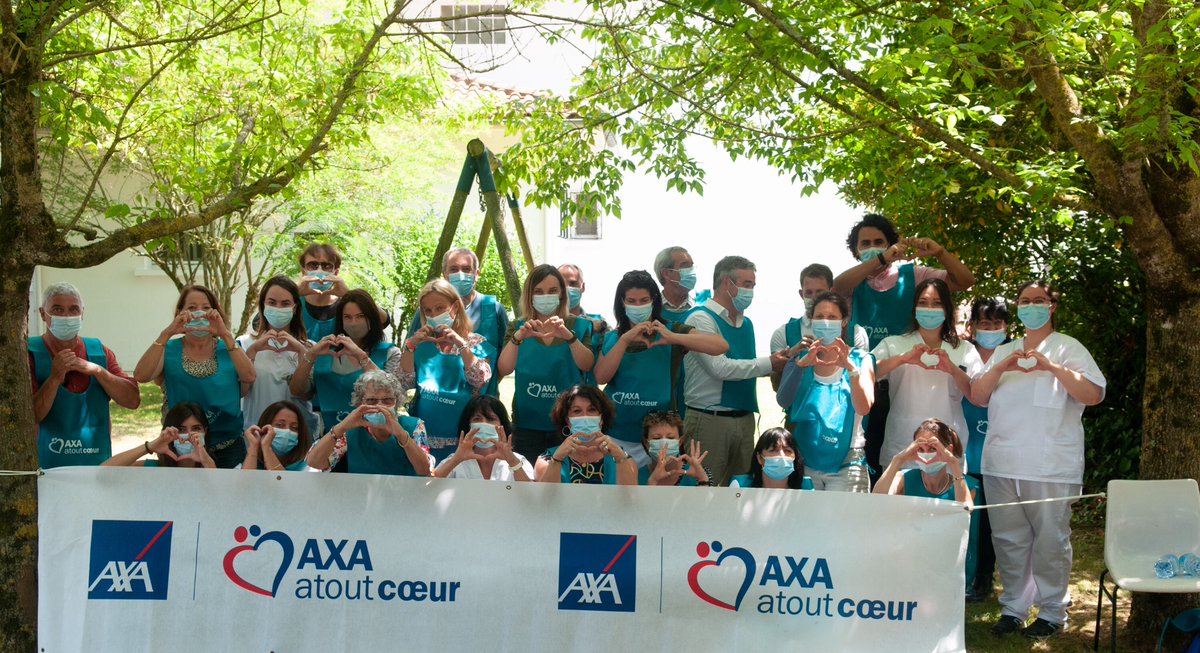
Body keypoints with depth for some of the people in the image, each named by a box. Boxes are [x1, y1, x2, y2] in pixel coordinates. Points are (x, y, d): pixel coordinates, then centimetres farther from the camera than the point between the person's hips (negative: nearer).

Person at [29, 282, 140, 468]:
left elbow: (132, 400, -3)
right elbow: (27, 417, -13)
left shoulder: (99, 351, 7)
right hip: (47, 465, -3)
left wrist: (96, 370, -13)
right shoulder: (30, 353, -6)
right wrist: (55, 377, -23)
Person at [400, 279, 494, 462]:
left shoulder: (475, 342, 2)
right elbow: (405, 383, 1)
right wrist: (411, 345, -10)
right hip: (423, 435, 2)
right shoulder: (419, 340, 9)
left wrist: (461, 345, -18)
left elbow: (480, 381, -11)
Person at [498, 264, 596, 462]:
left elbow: (587, 365, -12)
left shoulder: (579, 326, 4)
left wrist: (569, 336, -29)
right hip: (527, 423, 1)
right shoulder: (518, 327, 5)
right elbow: (504, 370, -8)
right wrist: (518, 337, -25)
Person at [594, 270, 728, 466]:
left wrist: (672, 338, -24)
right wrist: (625, 340, -16)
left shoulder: (672, 331, 0)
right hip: (614, 437, 2)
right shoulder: (611, 338, 9)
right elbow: (601, 377, -7)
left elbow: (721, 346, -13)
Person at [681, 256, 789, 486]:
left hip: (744, 420, 8)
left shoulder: (746, 323, 17)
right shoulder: (701, 319, -9)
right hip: (710, 421, -8)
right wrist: (769, 363, -14)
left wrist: (782, 361, 3)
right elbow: (719, 368, -18)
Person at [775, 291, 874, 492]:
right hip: (804, 462, 2)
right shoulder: (800, 358, 8)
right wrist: (801, 364, -23)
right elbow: (783, 401, -9)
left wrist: (850, 367, -27)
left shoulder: (860, 360, 2)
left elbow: (864, 408, -14)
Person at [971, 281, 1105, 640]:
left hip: (1050, 466, -4)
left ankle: (1052, 612, 8)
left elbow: (1094, 394, -8)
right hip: (1001, 463, 5)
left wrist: (1052, 367, -18)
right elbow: (976, 397, 10)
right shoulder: (1003, 352, 19)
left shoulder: (1068, 348, 4)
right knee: (1008, 540, 8)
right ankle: (1013, 608, 17)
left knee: (1050, 541, -1)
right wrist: (1000, 368, -6)